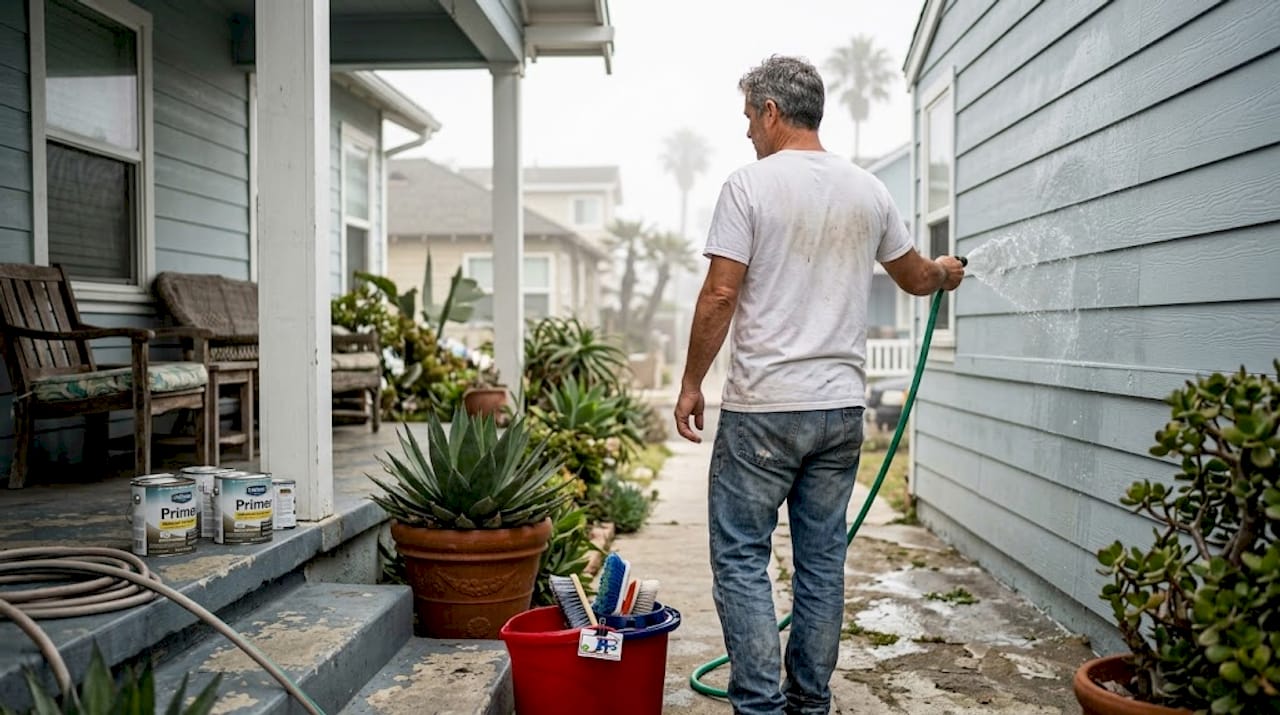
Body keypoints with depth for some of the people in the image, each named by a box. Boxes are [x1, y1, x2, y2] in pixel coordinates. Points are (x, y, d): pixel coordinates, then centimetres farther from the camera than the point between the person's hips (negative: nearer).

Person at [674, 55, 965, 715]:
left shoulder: (750, 184, -7)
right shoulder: (868, 191, 9)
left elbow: (720, 296, -12)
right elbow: (915, 276, 23)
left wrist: (691, 383, -2)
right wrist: (946, 273, 46)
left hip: (762, 408, -6)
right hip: (842, 409, 6)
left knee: (741, 557, 4)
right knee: (822, 561, 13)